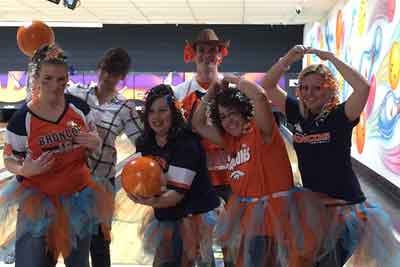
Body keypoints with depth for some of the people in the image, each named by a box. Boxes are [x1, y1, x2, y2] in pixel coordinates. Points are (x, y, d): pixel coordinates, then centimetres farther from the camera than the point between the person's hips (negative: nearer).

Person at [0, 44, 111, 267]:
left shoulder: (80, 107, -7)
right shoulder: (21, 119, -15)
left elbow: (95, 143, 8)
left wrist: (94, 143, -15)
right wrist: (25, 170, -24)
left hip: (80, 196, 3)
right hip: (38, 200, -3)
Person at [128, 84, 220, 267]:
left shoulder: (186, 143, -21)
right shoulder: (143, 143, 0)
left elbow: (179, 191, -23)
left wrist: (152, 201, -39)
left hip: (195, 215, -6)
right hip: (166, 217, 7)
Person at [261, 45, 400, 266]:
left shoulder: (340, 115, -10)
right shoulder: (298, 114, 2)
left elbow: (363, 87, -28)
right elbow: (267, 86, 2)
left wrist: (331, 58, -20)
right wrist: (289, 58, -10)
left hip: (344, 204, -4)